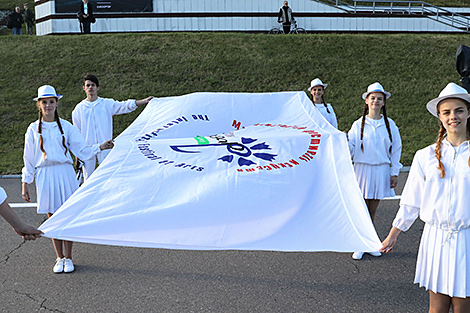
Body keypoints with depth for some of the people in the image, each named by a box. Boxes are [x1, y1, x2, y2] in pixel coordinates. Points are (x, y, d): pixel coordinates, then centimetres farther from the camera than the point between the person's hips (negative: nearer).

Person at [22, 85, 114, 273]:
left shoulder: (66, 126, 6)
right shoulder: (34, 129, 7)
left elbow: (82, 150, 6)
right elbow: (29, 159, 9)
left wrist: (101, 147, -9)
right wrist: (25, 184, 7)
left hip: (65, 173, 0)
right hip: (45, 175, 0)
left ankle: (68, 258, 12)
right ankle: (59, 258, 17)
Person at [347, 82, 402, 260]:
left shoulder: (389, 124, 5)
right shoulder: (358, 124, 2)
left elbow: (396, 149, 8)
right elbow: (350, 148, 0)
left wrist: (394, 173, 5)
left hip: (382, 170, 1)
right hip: (362, 170, -1)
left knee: (372, 211, 6)